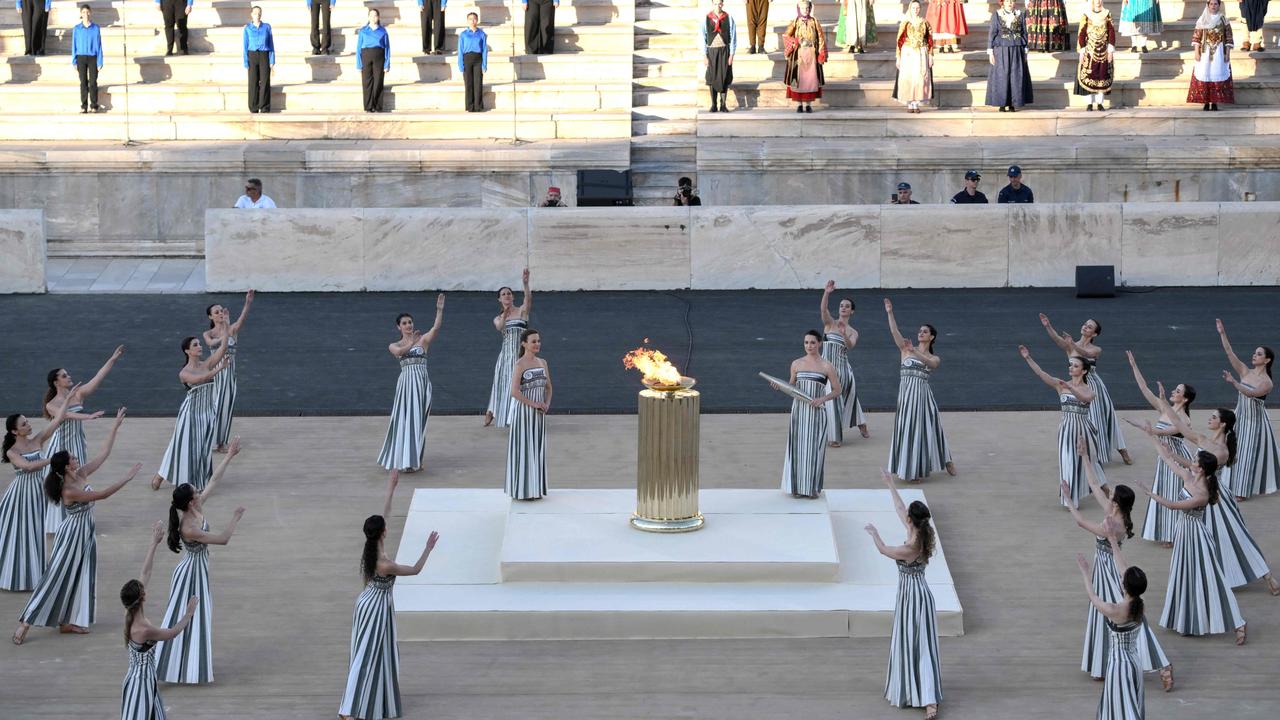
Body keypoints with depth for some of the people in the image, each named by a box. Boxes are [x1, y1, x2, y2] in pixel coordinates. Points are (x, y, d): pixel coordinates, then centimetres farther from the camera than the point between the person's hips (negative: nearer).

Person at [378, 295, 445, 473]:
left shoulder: (423, 340, 7)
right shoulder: (394, 346, 11)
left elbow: (436, 327, -11)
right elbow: (400, 351, -13)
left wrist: (440, 310, -22)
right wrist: (412, 343, -24)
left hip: (422, 382, 0)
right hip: (406, 383, 0)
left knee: (419, 420, 2)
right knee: (406, 419, -2)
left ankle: (415, 459, 9)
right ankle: (406, 459, 3)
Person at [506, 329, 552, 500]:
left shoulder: (542, 362, 9)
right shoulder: (520, 364, -11)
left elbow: (548, 387, 15)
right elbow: (514, 391, -18)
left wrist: (546, 404, -3)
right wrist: (534, 404, -16)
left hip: (539, 413, 6)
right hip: (523, 411, -6)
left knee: (537, 448, 9)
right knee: (523, 448, -1)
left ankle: (535, 488, 17)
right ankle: (522, 490, 5)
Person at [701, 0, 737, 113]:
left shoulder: (729, 18, -1)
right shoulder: (706, 19, -1)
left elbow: (733, 38, 0)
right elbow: (702, 38, 1)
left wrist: (731, 55, -7)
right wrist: (704, 56, -5)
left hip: (725, 51, 0)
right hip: (712, 51, 0)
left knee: (724, 78, 0)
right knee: (712, 78, 2)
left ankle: (723, 105, 7)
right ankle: (714, 105, 7)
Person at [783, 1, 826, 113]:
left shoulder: (814, 22, 5)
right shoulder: (795, 22, 4)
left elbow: (821, 38, 3)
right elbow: (786, 36, 2)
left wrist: (821, 54, -4)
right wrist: (793, 43, -17)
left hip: (811, 54, 0)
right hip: (798, 55, 0)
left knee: (811, 78, -1)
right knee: (799, 78, -2)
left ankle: (809, 104, 4)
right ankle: (799, 104, 3)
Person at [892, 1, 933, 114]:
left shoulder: (925, 23, 4)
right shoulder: (905, 23, 0)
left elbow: (930, 40, 6)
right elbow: (900, 41, 1)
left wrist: (930, 56, 0)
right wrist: (898, 57, -3)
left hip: (921, 55, 1)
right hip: (908, 54, -1)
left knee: (920, 78, -4)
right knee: (908, 79, -4)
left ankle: (916, 104, 4)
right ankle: (909, 104, 4)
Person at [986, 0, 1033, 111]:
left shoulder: (1020, 15, 5)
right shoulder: (997, 15, 0)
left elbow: (1024, 34, 9)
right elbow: (992, 34, 0)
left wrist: (1025, 52, 6)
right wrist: (990, 52, -5)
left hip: (1017, 51, 2)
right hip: (1001, 51, -2)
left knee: (1016, 77, -1)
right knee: (1001, 77, -3)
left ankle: (1013, 104, 5)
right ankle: (1002, 104, 3)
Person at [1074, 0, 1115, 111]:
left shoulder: (1107, 15, 5)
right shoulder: (1086, 16, -1)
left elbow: (1111, 33, 4)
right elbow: (1081, 34, -2)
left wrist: (1111, 50, -2)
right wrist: (1081, 51, -7)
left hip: (1103, 51, 2)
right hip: (1089, 51, -2)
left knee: (1102, 77, 2)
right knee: (1088, 77, -5)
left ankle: (1100, 102, 7)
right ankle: (1090, 103, 0)